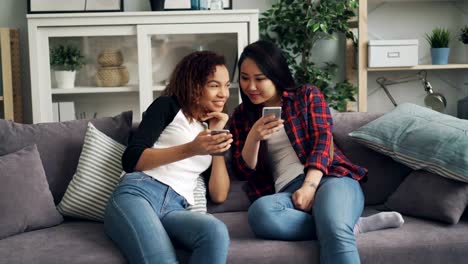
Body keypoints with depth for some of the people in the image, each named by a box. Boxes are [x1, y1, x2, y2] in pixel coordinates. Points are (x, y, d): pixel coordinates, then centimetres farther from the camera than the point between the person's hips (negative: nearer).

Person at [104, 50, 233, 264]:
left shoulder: (213, 127, 26)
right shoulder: (168, 106, 11)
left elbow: (218, 195, 16)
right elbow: (130, 160, -3)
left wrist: (218, 141, 10)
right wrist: (191, 149, -11)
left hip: (175, 209, 4)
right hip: (139, 193, -4)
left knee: (216, 231, -33)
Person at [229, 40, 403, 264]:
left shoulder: (307, 95, 14)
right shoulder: (241, 115, 20)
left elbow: (322, 140, 0)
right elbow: (243, 171, 13)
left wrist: (310, 185, -17)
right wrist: (253, 137, -7)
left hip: (330, 178, -2)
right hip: (287, 191, 2)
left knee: (336, 231, -38)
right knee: (260, 212, -37)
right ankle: (352, 226, -26)